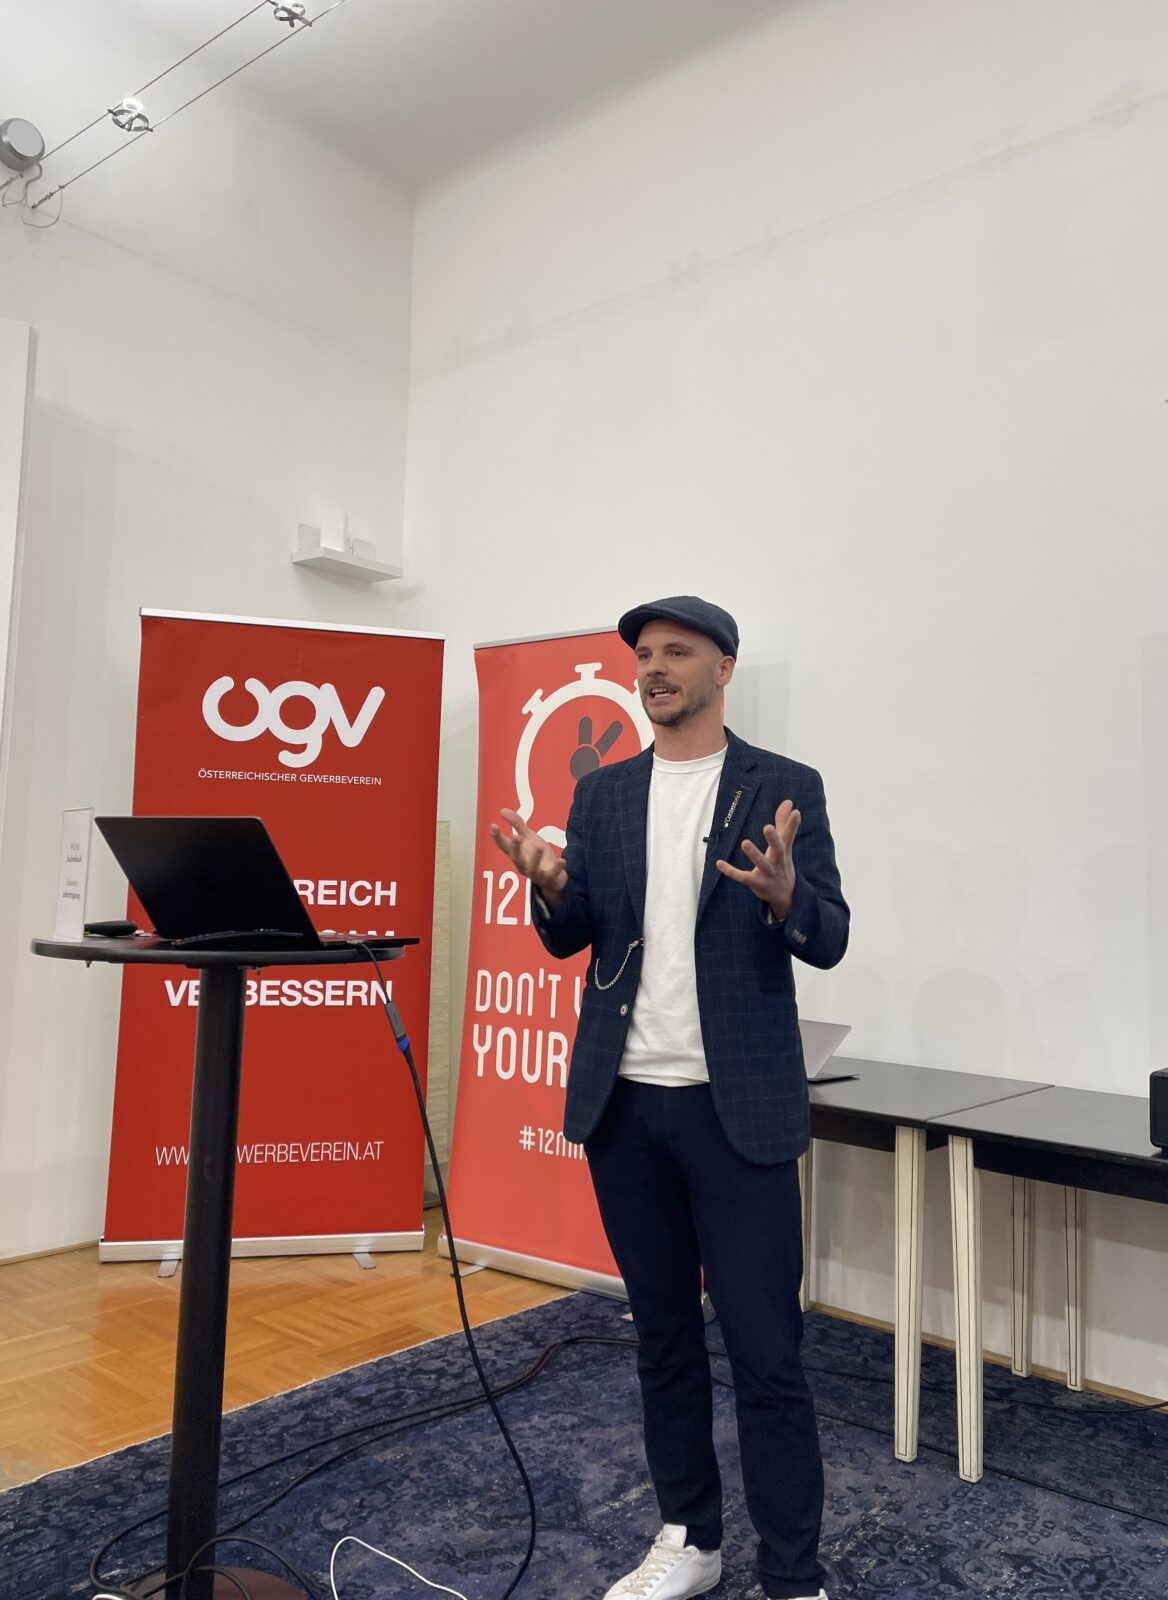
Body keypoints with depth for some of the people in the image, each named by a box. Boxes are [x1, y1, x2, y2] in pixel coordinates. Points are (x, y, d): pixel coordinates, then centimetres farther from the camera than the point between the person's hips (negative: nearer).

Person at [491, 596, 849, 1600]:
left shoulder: (785, 788, -2)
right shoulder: (602, 793, 8)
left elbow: (830, 941, -6)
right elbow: (568, 939, 6)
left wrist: (781, 891, -28)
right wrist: (551, 884, -16)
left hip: (738, 1106, -4)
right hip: (626, 1102, 4)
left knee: (766, 1353, 2)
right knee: (663, 1335, 17)